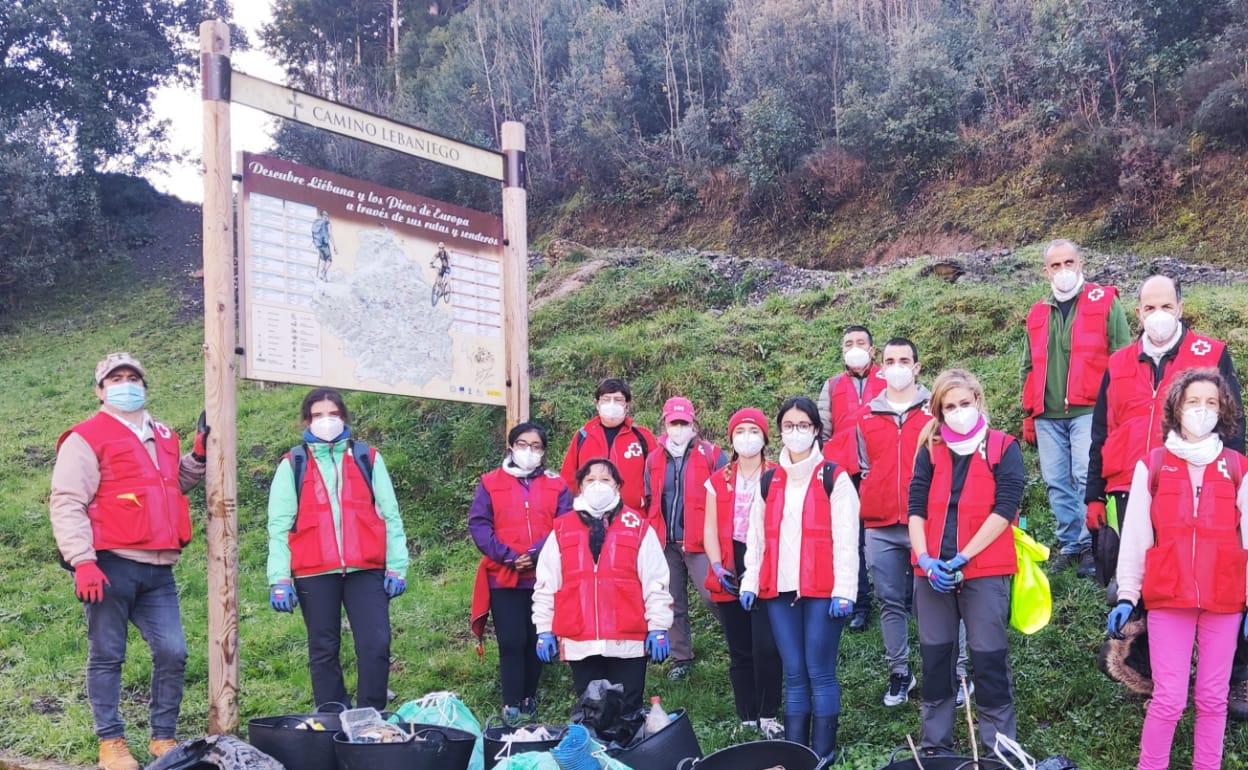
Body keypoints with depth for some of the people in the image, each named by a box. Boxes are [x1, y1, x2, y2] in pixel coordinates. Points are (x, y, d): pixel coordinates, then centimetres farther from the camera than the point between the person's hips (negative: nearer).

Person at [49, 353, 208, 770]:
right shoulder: (86, 438, -2)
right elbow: (66, 502, -9)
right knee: (107, 656, 4)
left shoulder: (162, 436, 18)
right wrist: (82, 560, -18)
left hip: (157, 570, 6)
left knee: (173, 652, 2)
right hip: (110, 566, -6)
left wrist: (198, 454, 14)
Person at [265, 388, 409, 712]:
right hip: (314, 574, 0)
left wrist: (397, 566, 1)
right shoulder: (293, 464, 9)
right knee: (324, 651, 6)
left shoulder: (367, 458, 12)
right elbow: (279, 525, 3)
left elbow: (390, 515, 9)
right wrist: (279, 579, -6)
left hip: (366, 570, 0)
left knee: (376, 645, -8)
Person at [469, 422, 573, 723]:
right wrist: (506, 556, -15)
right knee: (511, 642, -6)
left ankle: (529, 701, 22)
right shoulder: (491, 483, 6)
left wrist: (536, 554, -17)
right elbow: (478, 524, -3)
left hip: (543, 577, 2)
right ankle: (512, 706, 1)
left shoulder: (556, 485, 8)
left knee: (536, 641, 9)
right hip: (503, 576, -2)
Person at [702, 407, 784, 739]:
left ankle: (769, 717, 5)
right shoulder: (718, 481, 10)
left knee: (766, 648, -9)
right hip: (730, 574, 3)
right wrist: (718, 566, -5)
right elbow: (710, 529, 7)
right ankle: (748, 720, 17)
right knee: (740, 651, 9)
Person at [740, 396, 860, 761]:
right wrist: (749, 582, 6)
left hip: (822, 591, -4)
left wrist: (843, 590, -12)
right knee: (794, 675, 8)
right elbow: (756, 537, 15)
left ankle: (823, 753, 8)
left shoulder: (835, 478, 0)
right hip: (779, 591, 4)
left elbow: (846, 539, -6)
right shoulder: (767, 482, 13)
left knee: (820, 673, -1)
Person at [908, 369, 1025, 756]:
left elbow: (1004, 509, -9)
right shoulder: (930, 451, 10)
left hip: (984, 570, -4)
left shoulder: (1003, 448, 0)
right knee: (934, 658, 9)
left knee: (989, 661, 0)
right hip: (933, 572, 4)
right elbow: (916, 508, 3)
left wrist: (962, 558, -15)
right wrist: (925, 559, -12)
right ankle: (934, 746, 20)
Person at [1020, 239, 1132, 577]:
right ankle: (1069, 544, 16)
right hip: (1047, 416, 5)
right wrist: (1028, 413, 18)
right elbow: (1029, 368, 23)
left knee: (1087, 477, -11)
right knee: (1057, 483, 6)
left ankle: (1089, 545, -2)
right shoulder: (1037, 314, 18)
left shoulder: (1105, 302, 4)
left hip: (1089, 410, -5)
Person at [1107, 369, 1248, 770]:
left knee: (1213, 698, 9)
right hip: (1168, 600, -1)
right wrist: (1126, 596, 2)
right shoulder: (1151, 466, 2)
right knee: (1169, 699, -1)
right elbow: (1135, 535, 3)